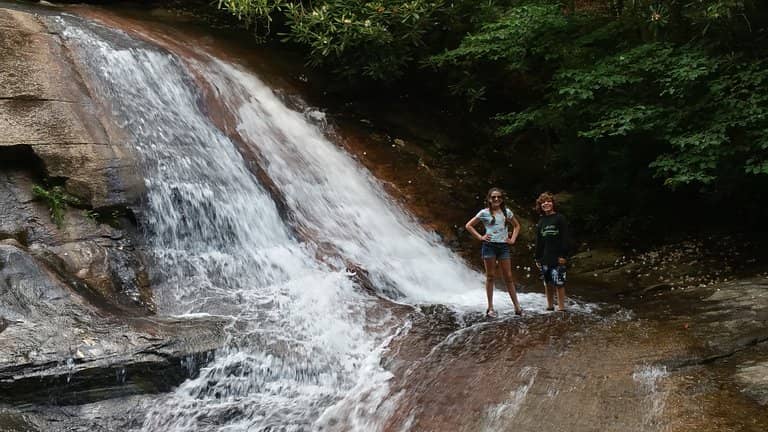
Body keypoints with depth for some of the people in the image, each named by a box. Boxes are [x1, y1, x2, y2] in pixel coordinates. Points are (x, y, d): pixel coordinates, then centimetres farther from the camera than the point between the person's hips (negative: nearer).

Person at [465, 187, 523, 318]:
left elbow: (516, 225, 22)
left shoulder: (507, 212, 9)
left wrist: (513, 239, 9)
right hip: (489, 245, -2)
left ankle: (517, 306, 6)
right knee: (490, 276, 1)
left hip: (503, 245, 3)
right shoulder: (484, 213, 0)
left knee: (508, 276, 3)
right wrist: (480, 237, -4)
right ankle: (490, 308, 6)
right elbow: (468, 225, 2)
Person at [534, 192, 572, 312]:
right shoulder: (541, 222, 13)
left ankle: (561, 307, 0)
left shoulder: (560, 218, -3)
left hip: (558, 258, -5)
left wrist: (563, 255, -14)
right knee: (548, 284, 10)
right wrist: (538, 258, 12)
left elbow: (566, 238, -8)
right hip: (545, 259, 6)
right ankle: (550, 306, 18)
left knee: (559, 283, -6)